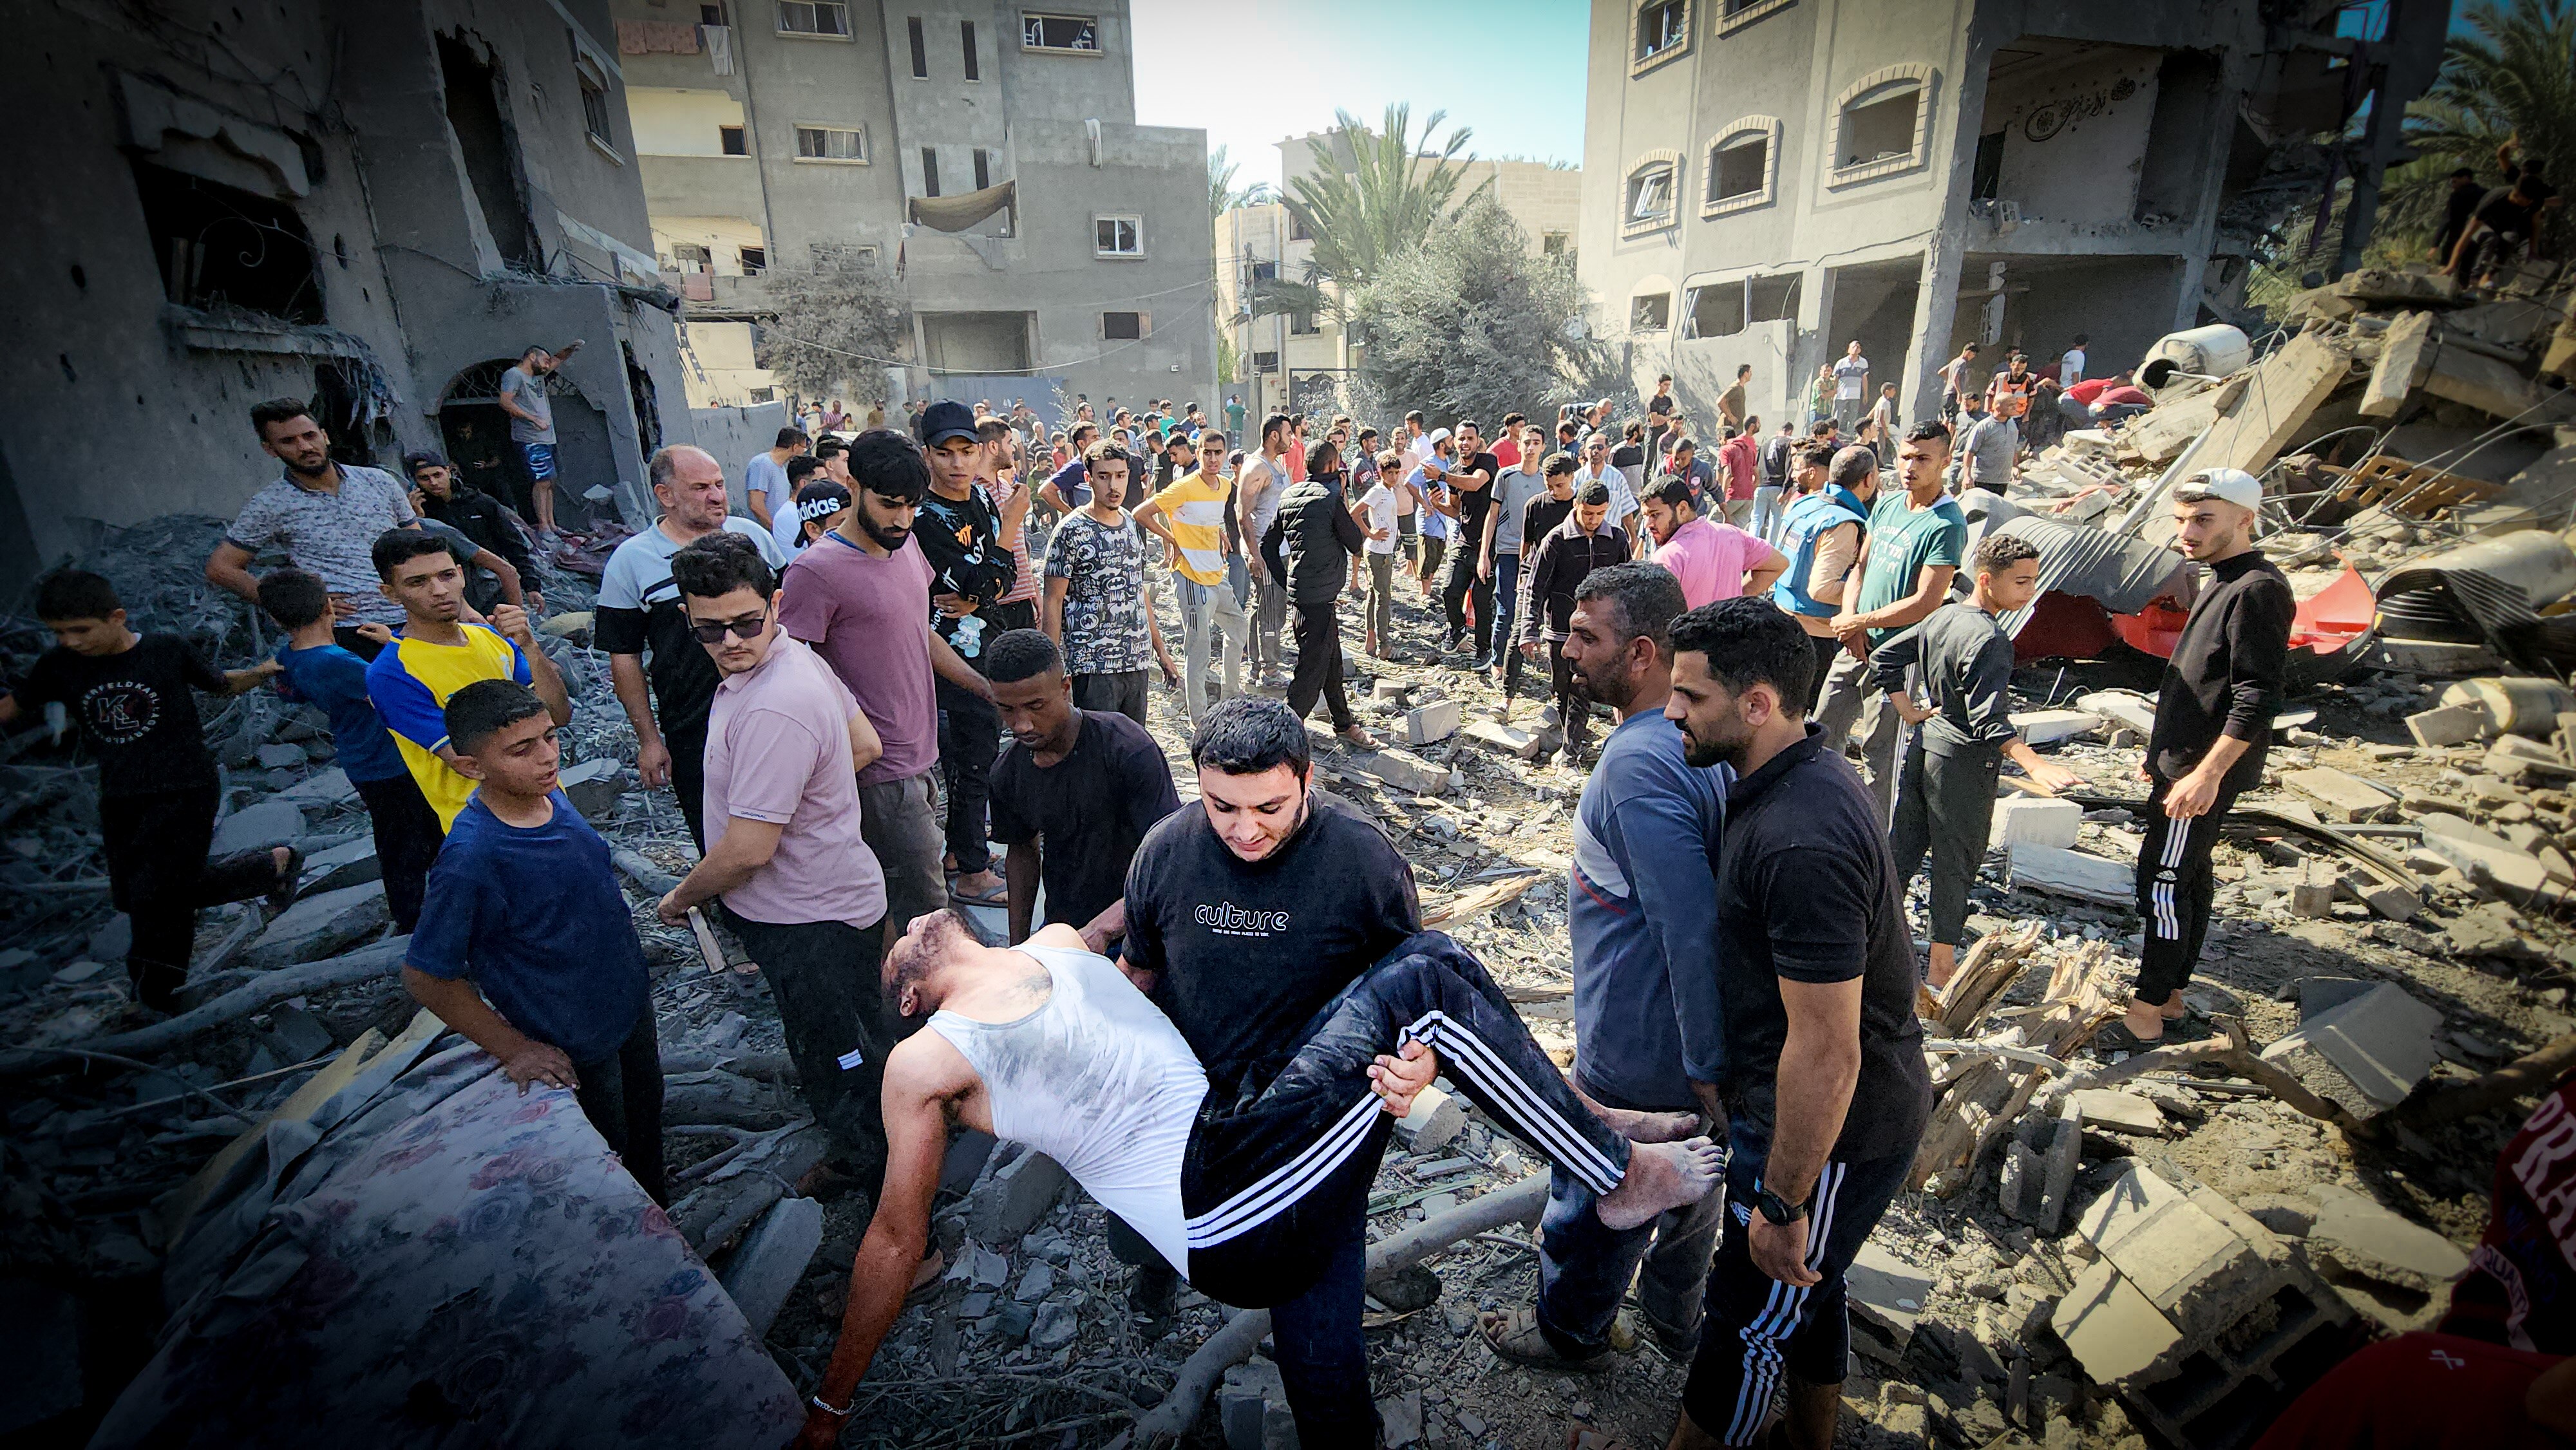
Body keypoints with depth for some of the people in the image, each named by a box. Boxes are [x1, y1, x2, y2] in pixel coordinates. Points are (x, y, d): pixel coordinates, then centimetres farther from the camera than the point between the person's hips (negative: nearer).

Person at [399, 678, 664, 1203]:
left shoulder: (547, 794, -10)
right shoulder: (470, 858, -32)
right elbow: (425, 978, -22)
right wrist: (513, 1049, -15)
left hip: (630, 1000, 7)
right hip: (572, 1048, -7)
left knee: (647, 1115, 28)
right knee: (608, 1155, 17)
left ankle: (659, 1205, 52)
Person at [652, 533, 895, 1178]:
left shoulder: (772, 711, -32)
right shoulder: (798, 656, 0)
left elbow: (748, 850, -27)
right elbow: (866, 744, 13)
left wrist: (679, 898, -8)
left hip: (811, 923, -10)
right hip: (824, 898, 10)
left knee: (843, 1071, 8)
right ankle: (863, 1160, 51)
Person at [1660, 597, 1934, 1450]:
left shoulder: (1801, 844, -35)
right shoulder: (1795, 776, -1)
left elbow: (1826, 1053, -30)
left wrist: (1782, 1204, -19)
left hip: (1831, 1132, -9)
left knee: (1751, 1320, 13)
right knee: (1807, 1291, 29)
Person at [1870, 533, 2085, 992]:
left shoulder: (1940, 617, 4)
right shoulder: (1991, 640, -20)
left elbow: (1883, 659, 11)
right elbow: (1988, 719, -26)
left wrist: (1910, 712, 11)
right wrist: (2035, 765, -31)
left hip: (1923, 745, 7)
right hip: (1964, 763, -7)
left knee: (1903, 847, 15)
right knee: (1955, 862, 5)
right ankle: (1941, 966, 16)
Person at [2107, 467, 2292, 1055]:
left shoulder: (2258, 591, -17)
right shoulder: (2221, 582, 13)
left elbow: (2257, 698, -23)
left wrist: (2207, 773, -25)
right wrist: (2163, 753, 22)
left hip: (2203, 770, -10)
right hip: (2184, 761, 10)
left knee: (2164, 881, -6)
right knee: (2190, 877, 16)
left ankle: (2147, 1012, 2)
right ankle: (2170, 994, 27)